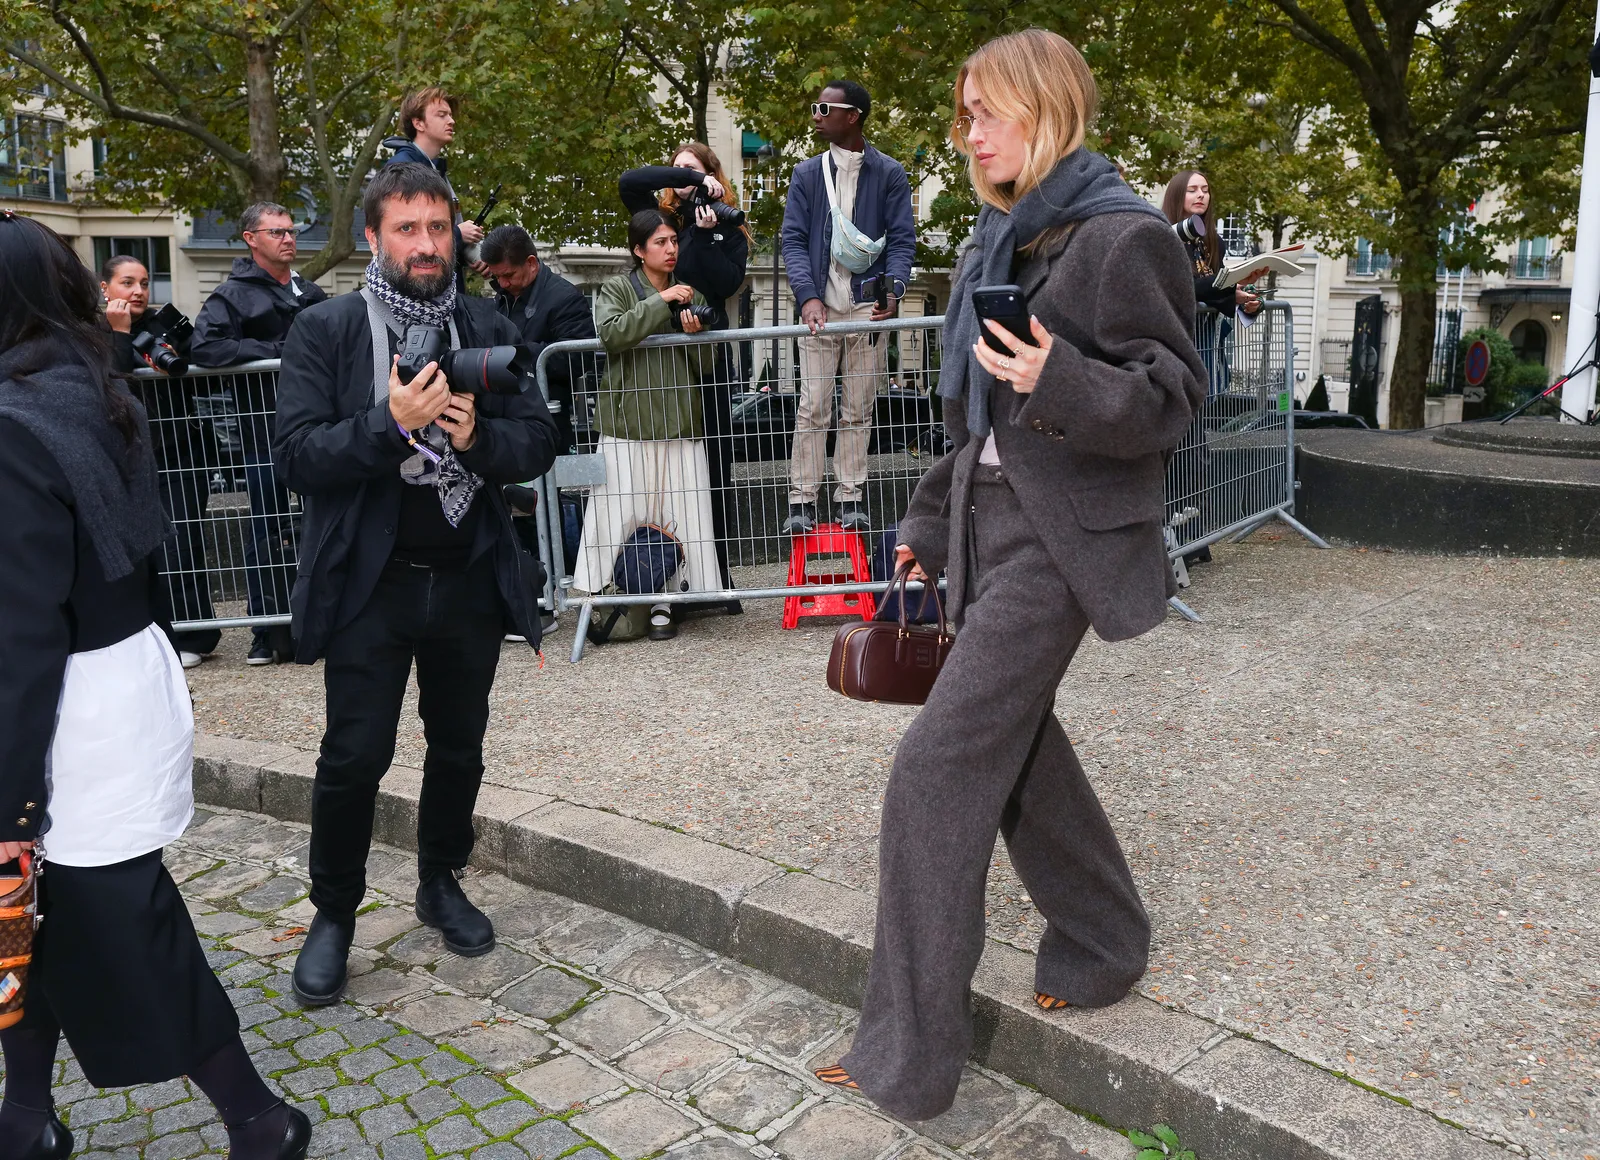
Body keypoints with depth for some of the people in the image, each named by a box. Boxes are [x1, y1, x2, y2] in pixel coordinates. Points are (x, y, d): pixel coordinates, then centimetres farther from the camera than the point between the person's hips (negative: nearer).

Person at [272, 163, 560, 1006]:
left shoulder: (488, 329, 4)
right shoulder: (324, 331, -4)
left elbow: (538, 443, 1)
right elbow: (297, 456, -12)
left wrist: (476, 436, -19)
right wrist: (390, 423, -25)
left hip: (469, 579, 3)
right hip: (370, 582, -3)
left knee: (459, 746, 15)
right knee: (353, 757, 1)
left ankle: (441, 884, 37)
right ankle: (333, 914, 23)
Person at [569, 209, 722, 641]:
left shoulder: (691, 295, 19)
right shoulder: (616, 289, 8)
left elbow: (708, 367, 17)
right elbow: (610, 333, -14)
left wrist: (694, 336, -4)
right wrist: (661, 302, -15)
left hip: (682, 426, 3)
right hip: (628, 425, -3)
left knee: (682, 517, -3)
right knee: (619, 515, -6)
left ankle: (664, 604, 5)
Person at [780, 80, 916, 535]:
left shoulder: (889, 174, 6)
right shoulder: (807, 174, 11)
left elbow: (902, 238, 3)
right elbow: (793, 239, 5)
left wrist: (893, 290, -14)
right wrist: (807, 296, -11)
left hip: (867, 308, -1)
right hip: (820, 307, 1)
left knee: (858, 411, 4)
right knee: (812, 408, -4)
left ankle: (850, 499, 10)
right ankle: (802, 501, 0)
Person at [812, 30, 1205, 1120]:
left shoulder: (1123, 235, -11)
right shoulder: (1002, 236, 15)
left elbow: (1171, 397, -13)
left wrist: (1059, 382, -30)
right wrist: (932, 518, 21)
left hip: (1060, 536, -9)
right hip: (990, 518, 9)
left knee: (940, 766, -11)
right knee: (1015, 742, 16)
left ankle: (911, 1054, 2)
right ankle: (1104, 945, 38)